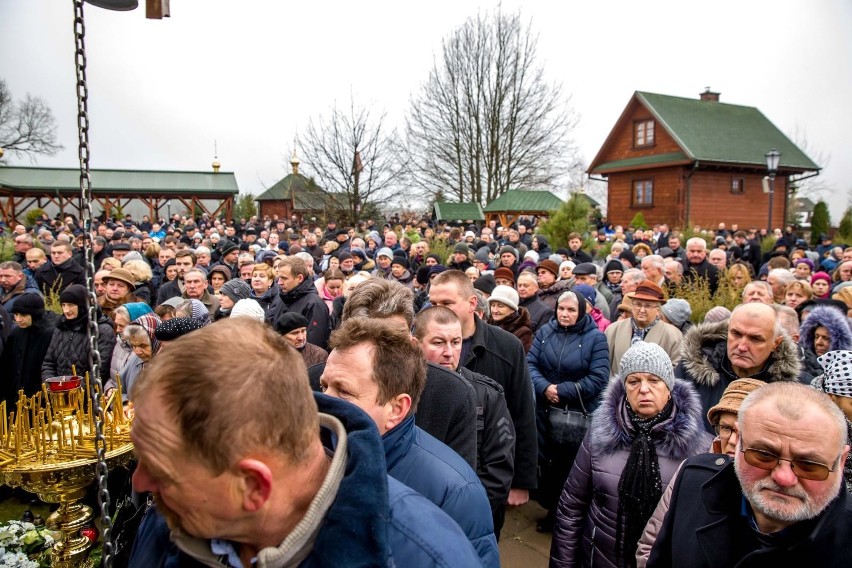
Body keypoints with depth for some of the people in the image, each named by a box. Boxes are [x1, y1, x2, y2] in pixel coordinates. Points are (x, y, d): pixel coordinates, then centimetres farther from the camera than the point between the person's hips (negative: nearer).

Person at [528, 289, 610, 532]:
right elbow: (530, 363, -1)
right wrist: (544, 387, -18)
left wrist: (563, 391, -15)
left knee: (572, 466, 9)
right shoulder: (545, 332, 3)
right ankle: (551, 510, 34)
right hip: (545, 411, 3)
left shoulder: (595, 337, -6)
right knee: (547, 462, 13)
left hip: (580, 415, -3)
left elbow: (598, 378, -13)